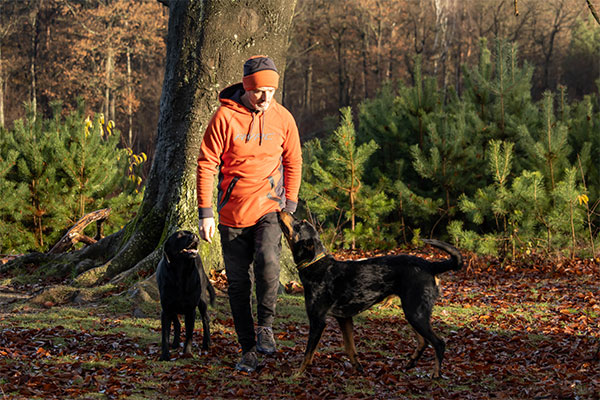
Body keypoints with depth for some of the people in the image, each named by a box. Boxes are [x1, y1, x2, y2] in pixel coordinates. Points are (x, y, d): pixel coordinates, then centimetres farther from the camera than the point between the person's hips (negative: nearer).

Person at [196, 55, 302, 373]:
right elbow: (206, 164, -6)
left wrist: (290, 204, 6)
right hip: (232, 212, 0)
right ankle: (248, 349, 14)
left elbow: (293, 162, 13)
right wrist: (205, 212, -9)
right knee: (238, 283, 3)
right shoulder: (224, 116, -9)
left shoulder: (283, 118, 0)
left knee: (267, 261, -26)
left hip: (269, 208, 0)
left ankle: (265, 325, -6)